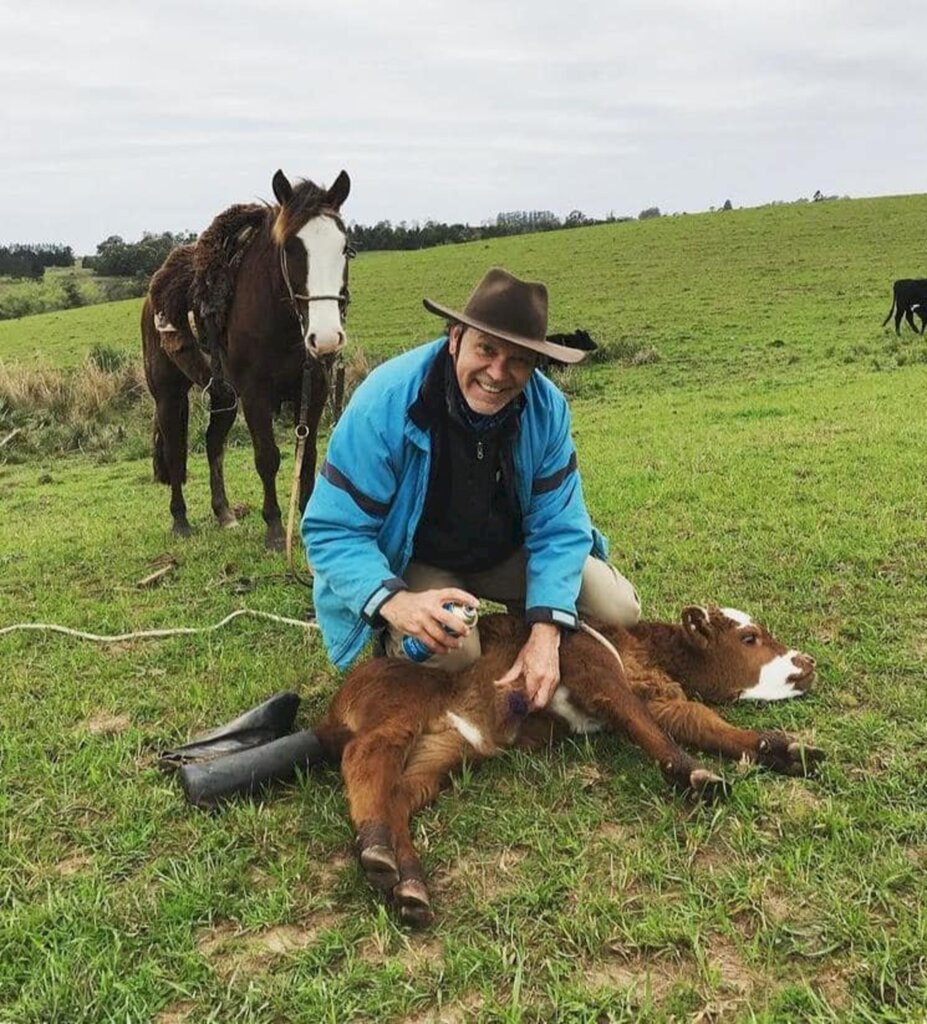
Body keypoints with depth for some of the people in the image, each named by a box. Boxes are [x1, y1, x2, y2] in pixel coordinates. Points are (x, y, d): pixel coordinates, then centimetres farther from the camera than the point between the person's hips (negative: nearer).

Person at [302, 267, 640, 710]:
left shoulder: (547, 407, -18)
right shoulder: (384, 404, -30)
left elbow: (557, 526, -16)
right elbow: (332, 530, -27)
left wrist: (545, 633, -31)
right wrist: (395, 602, -45)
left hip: (508, 553, 4)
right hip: (411, 564, -4)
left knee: (619, 609, -7)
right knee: (448, 652, -32)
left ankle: (521, 626, 22)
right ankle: (399, 641, 5)